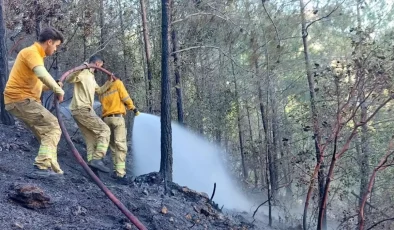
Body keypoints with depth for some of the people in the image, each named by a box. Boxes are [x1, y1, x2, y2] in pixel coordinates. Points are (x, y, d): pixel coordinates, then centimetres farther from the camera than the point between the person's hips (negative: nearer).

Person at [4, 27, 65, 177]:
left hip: (21, 100, 10)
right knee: (53, 127, -13)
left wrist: (53, 87, 7)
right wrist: (59, 90, -19)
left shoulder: (35, 54, 21)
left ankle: (51, 168, 13)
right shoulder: (31, 52, -12)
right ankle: (42, 166, -18)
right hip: (21, 99, -10)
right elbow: (43, 75, -30)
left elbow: (35, 84, 23)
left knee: (46, 132, 12)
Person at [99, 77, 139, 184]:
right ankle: (120, 173, -23)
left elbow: (103, 102, 11)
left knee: (113, 146, 13)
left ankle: (116, 171, 14)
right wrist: (134, 108, 8)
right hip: (117, 117, -6)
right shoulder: (118, 83, 4)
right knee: (121, 145, -12)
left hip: (106, 118, 6)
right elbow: (125, 98, -3)